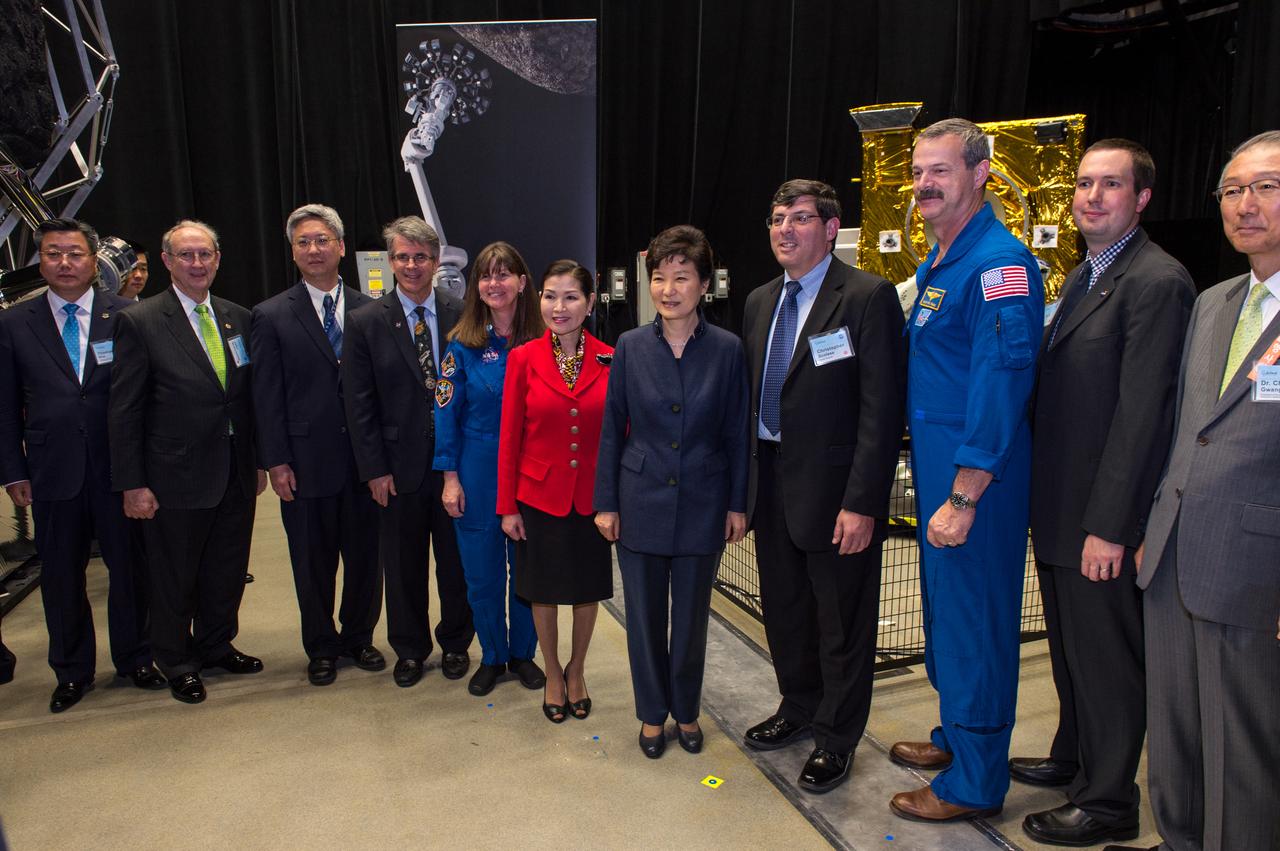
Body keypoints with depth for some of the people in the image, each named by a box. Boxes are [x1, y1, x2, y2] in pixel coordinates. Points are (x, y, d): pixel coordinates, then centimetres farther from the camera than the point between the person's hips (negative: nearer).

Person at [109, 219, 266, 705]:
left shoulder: (238, 319, 6)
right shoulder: (139, 322, -8)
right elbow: (124, 411, -9)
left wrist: (258, 462, 8)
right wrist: (133, 484, -11)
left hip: (236, 476, 5)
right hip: (176, 478, -4)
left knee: (227, 573, 17)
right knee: (174, 579, 12)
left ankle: (216, 647, 38)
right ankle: (177, 663, 31)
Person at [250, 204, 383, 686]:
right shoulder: (272, 317, 0)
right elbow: (267, 397, -2)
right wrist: (276, 462, -7)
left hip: (364, 460, 2)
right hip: (306, 463, -1)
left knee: (365, 556, 12)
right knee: (313, 563, 12)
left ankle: (358, 637, 32)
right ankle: (321, 648, 30)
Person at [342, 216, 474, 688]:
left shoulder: (461, 315, -1)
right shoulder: (365, 322, -3)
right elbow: (358, 404, -3)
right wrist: (374, 469, -7)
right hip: (399, 466, 0)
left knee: (456, 560, 12)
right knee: (403, 565, 13)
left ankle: (455, 643, 33)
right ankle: (409, 649, 33)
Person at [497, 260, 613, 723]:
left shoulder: (610, 361, -5)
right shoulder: (523, 359, -7)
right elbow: (510, 437, -4)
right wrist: (507, 506, -4)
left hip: (592, 496, 1)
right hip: (539, 495, -1)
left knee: (588, 589, 15)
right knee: (544, 591, 13)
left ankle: (576, 671, 39)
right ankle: (553, 675, 36)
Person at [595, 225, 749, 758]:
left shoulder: (727, 350, -5)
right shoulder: (631, 347, -3)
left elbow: (736, 434, 0)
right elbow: (611, 429, 1)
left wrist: (738, 505, 0)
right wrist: (605, 503, 0)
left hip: (701, 506, 0)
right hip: (641, 504, 1)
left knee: (692, 617, 13)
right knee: (644, 615, 11)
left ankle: (686, 712, 35)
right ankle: (652, 713, 32)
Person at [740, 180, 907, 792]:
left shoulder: (869, 297, -11)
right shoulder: (759, 302, 10)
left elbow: (882, 409, -15)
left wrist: (861, 502, -19)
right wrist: (745, 487, 9)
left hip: (834, 490, -6)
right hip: (771, 485, 7)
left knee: (842, 623, 9)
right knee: (785, 611, 20)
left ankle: (835, 738, 29)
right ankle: (798, 707, 43)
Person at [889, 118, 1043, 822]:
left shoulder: (998, 263, -17)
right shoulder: (933, 266, 13)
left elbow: (1000, 387, -22)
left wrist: (962, 498, -23)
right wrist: (930, 481, 14)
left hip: (973, 479, -9)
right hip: (936, 466, 9)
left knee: (973, 619, 3)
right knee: (943, 606, 20)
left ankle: (975, 783, 20)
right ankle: (955, 736, 39)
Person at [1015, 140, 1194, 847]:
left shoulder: (1156, 282, -16)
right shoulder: (1082, 277, 14)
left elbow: (1142, 414, -21)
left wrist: (1109, 526, -21)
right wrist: (1046, 501, 14)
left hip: (1102, 520, -9)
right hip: (1058, 508, 9)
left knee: (1107, 659, 6)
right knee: (1071, 649, 22)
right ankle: (1074, 760, 41)